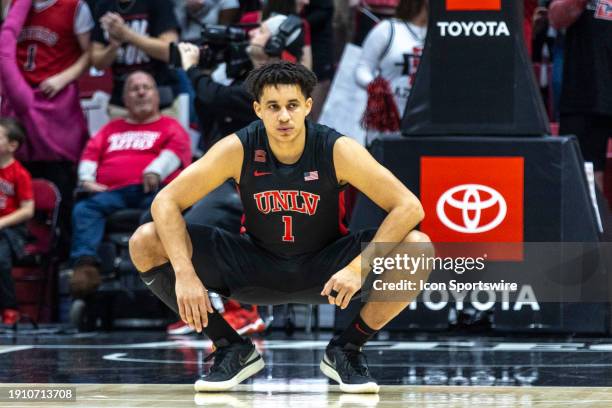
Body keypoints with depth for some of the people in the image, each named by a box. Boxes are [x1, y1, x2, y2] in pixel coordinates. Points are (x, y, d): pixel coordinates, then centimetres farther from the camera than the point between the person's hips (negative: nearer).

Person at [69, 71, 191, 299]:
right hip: (112, 192, 2)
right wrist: (87, 178, 1)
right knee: (84, 209, -31)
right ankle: (85, 265, -50)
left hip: (152, 189, -2)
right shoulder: (112, 129, 36)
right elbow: (91, 152, 24)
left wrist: (155, 171, -15)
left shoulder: (170, 126, 25)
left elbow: (177, 150, 6)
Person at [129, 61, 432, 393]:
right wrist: (185, 274, -31)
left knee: (418, 248, -28)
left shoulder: (337, 150, -21)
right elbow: (166, 202, -17)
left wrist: (359, 267, -35)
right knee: (145, 244, -19)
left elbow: (409, 207, -23)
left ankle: (346, 350, -6)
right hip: (255, 268, 1)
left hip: (324, 271, -1)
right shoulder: (237, 149, -19)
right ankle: (233, 350, -4)